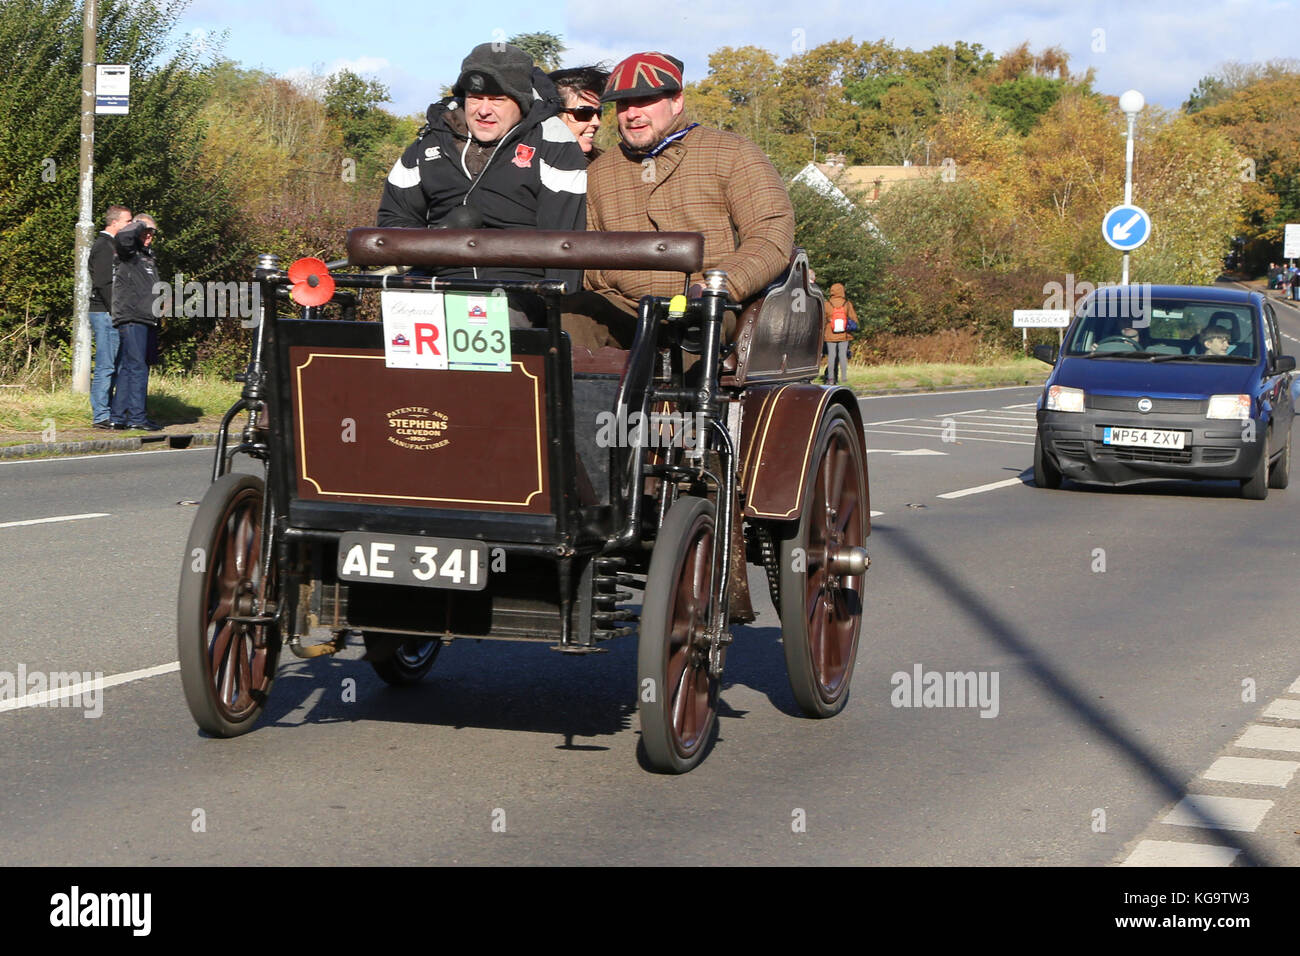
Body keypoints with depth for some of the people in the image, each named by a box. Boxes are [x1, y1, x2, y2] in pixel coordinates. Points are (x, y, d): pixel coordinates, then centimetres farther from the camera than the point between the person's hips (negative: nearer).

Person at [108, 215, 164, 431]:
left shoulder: (148, 256, 24)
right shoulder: (129, 253, -4)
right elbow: (122, 236, -27)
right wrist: (139, 225, -11)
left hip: (146, 321, 9)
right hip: (130, 319, -9)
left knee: (127, 368, 9)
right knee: (137, 367, -11)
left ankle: (117, 415, 10)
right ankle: (136, 416, -12)